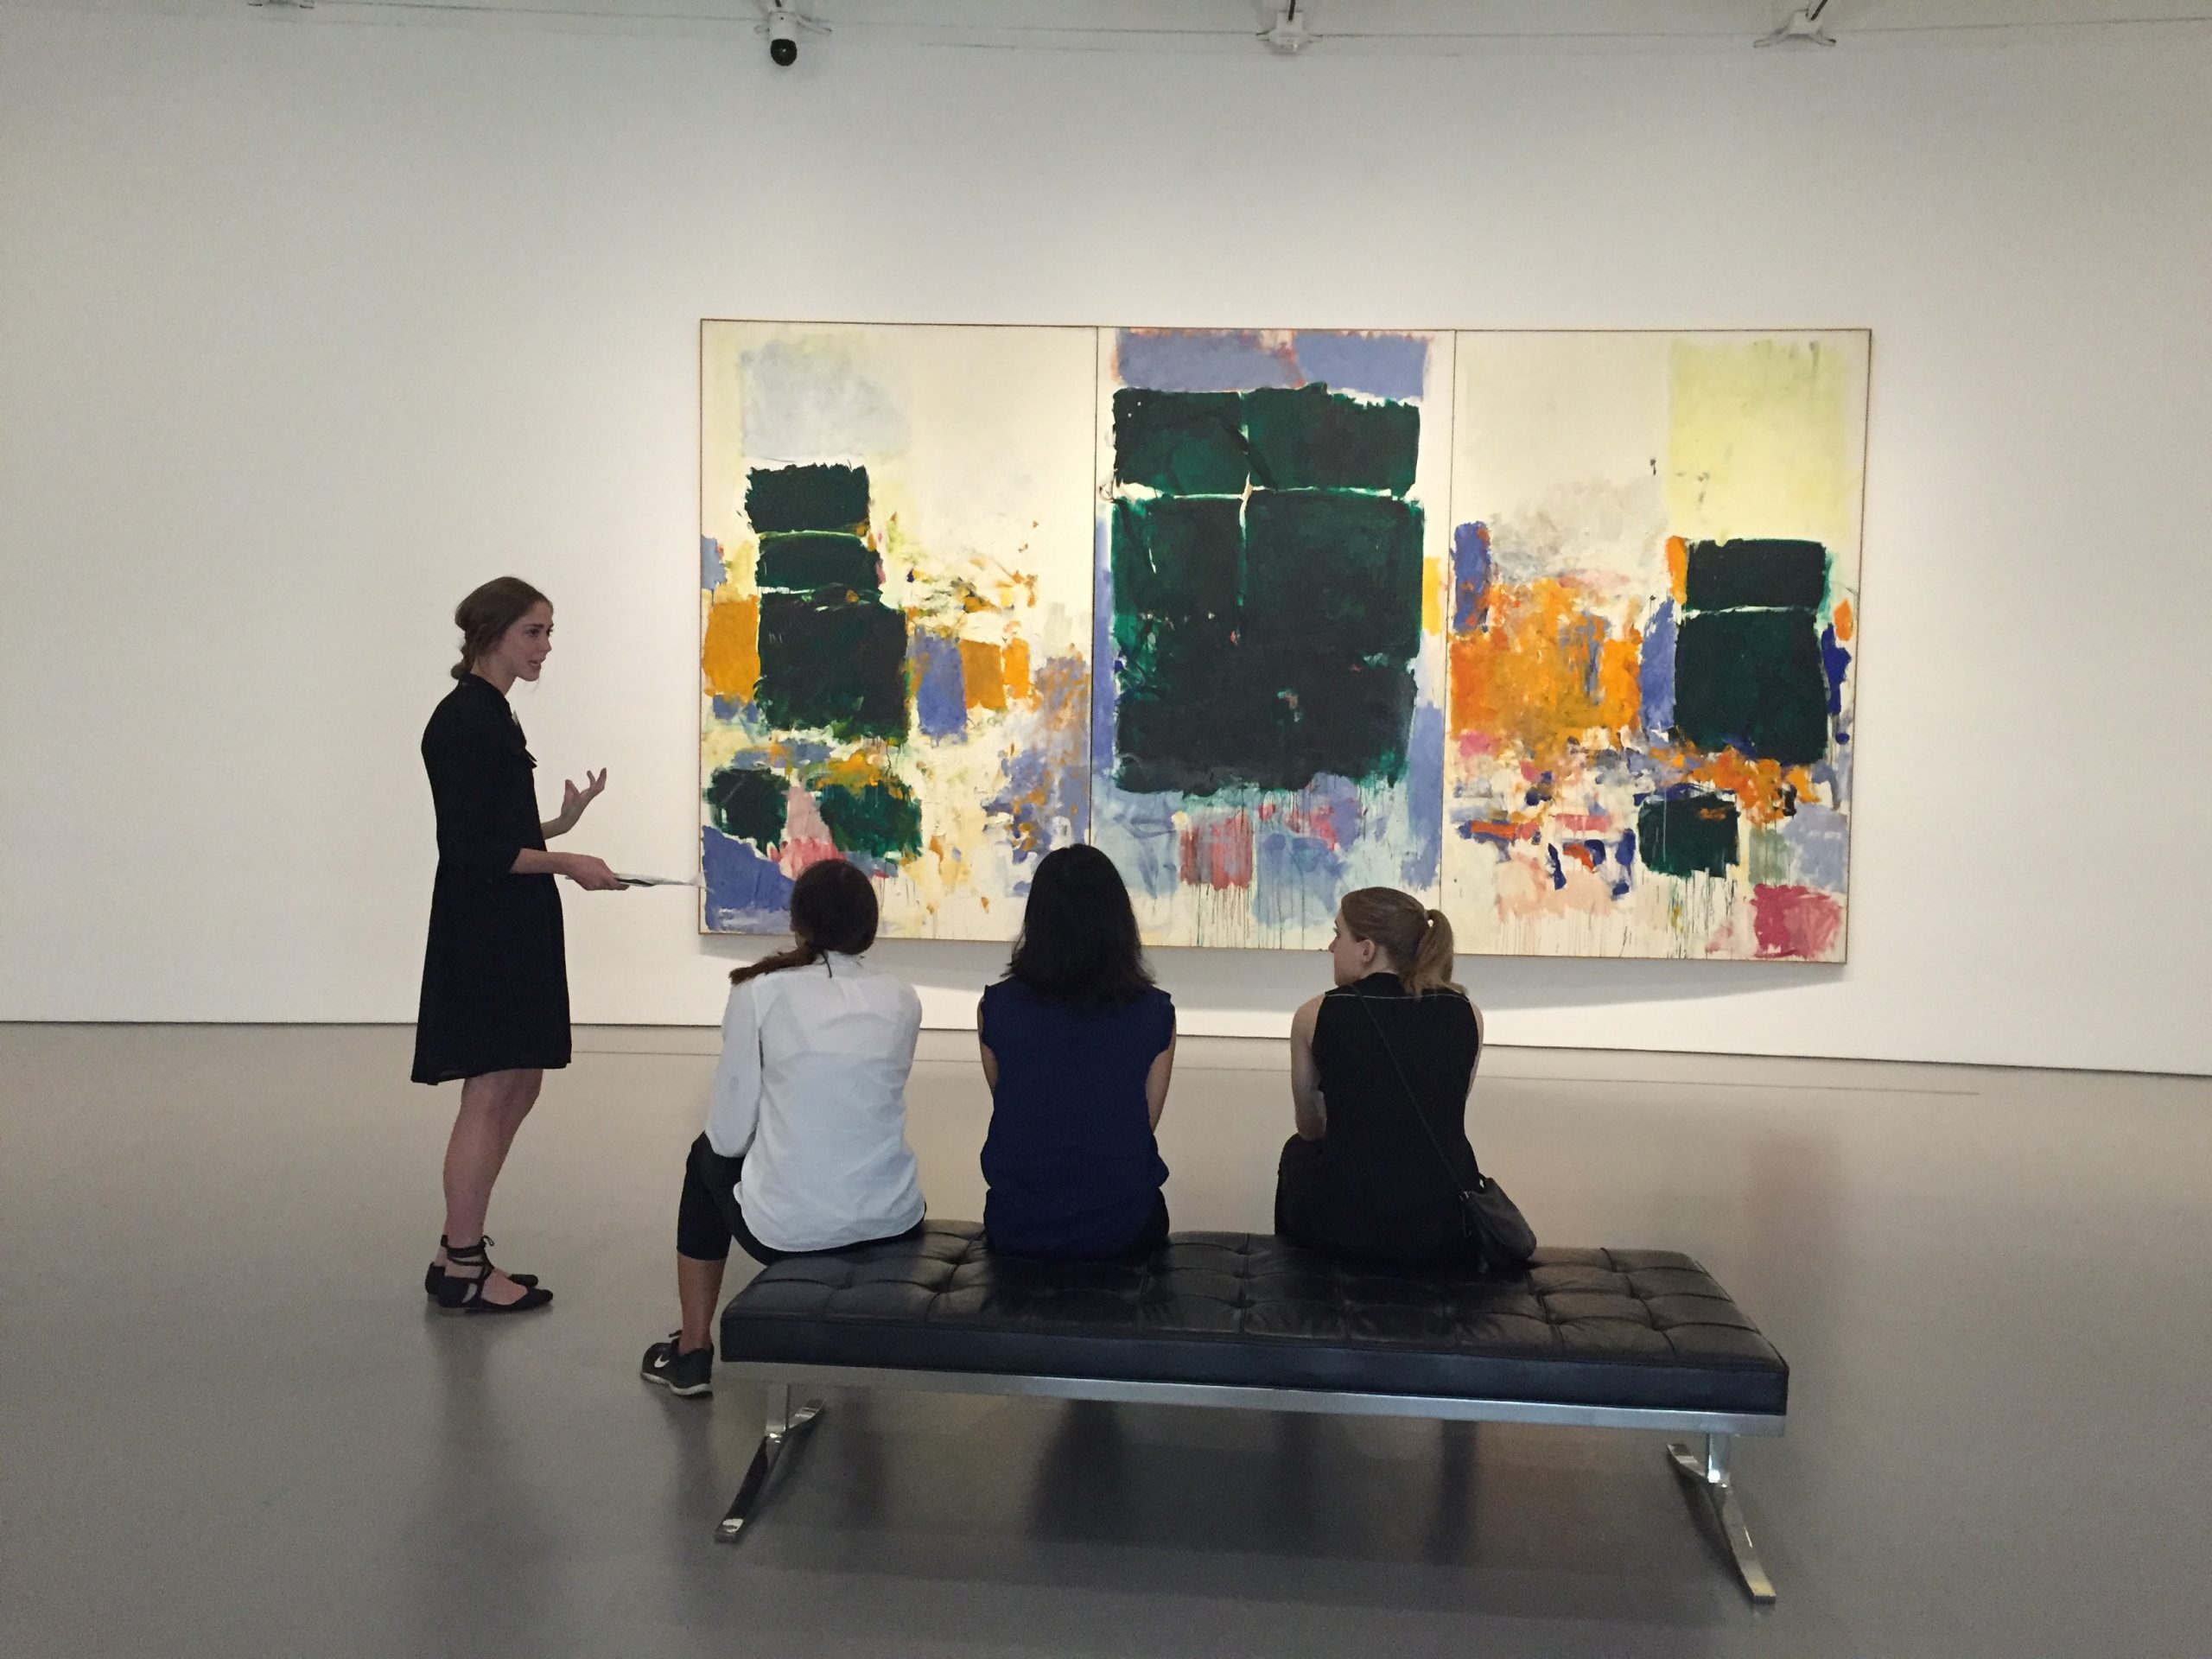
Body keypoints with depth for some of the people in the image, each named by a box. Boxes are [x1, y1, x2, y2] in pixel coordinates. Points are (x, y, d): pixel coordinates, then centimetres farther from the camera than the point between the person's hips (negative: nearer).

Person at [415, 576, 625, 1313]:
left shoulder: (491, 716, 15)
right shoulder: (462, 720, -15)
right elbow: (470, 847, -19)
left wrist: (560, 822, 10)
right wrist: (565, 863, -16)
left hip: (511, 929, 10)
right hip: (481, 933, -10)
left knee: (517, 1089, 13)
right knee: (490, 1095, -2)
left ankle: (461, 1248, 24)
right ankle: (461, 1267, 10)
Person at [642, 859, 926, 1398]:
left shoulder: (760, 993, -6)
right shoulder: (902, 999, 3)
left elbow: (730, 1133, -5)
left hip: (787, 1227, -3)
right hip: (892, 1223, 3)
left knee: (708, 1158, 29)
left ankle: (692, 1353, 34)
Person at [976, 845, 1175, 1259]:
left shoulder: (996, 1007, -9)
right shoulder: (1155, 1012, -11)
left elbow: (1008, 1107, 5)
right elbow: (1147, 1121, 2)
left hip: (1017, 1228, 1)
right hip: (1122, 1229, 0)